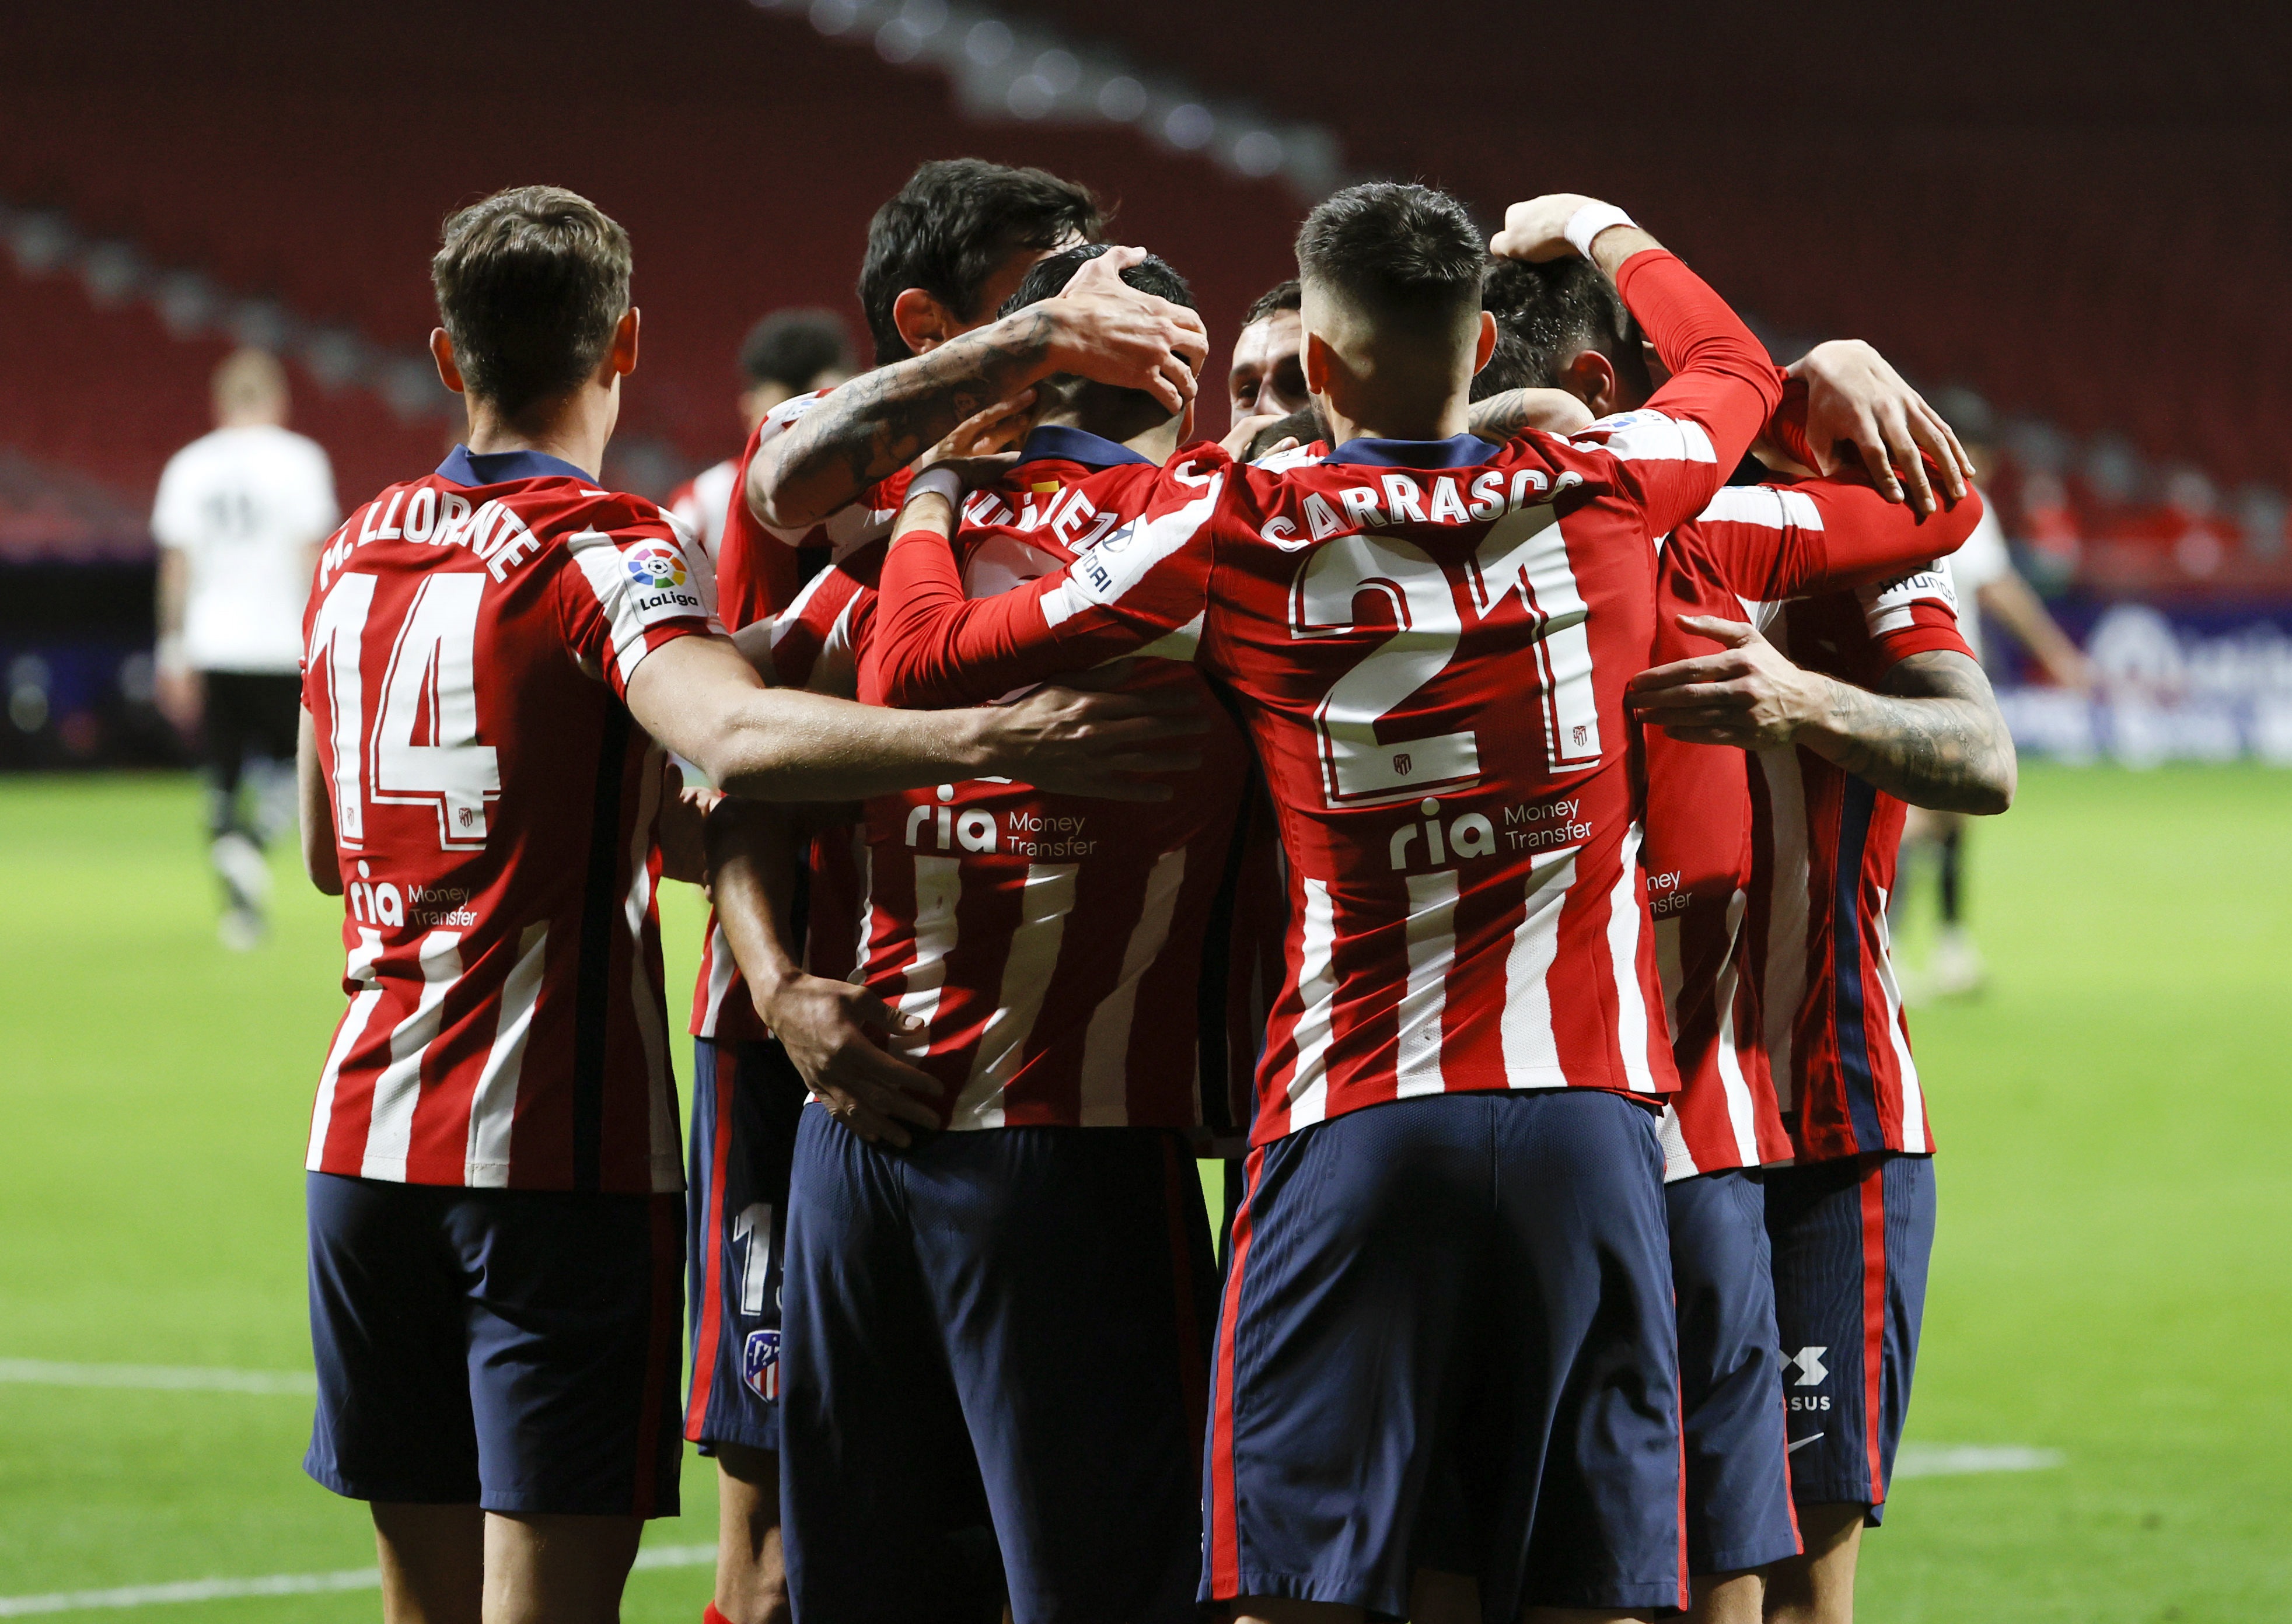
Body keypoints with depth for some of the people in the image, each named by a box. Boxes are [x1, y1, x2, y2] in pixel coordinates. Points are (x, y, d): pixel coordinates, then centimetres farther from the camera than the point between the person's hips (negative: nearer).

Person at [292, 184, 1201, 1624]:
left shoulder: (358, 551, 13)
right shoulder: (604, 550, -9)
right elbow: (736, 737, -31)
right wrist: (985, 740, -41)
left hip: (365, 1132, 6)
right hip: (555, 1149, -6)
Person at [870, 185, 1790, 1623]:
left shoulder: (1238, 533, -2)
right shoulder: (1602, 495, 6)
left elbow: (923, 659, 2)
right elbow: (1739, 372, 30)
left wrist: (929, 502, 22)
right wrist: (1605, 236, 47)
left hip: (1355, 1124, -2)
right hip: (1587, 1115, 2)